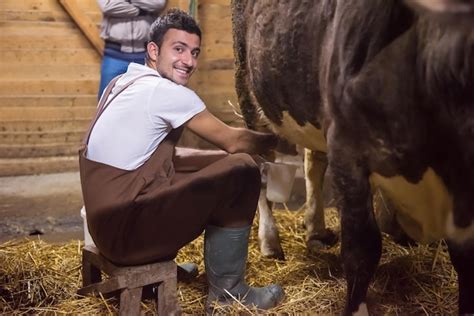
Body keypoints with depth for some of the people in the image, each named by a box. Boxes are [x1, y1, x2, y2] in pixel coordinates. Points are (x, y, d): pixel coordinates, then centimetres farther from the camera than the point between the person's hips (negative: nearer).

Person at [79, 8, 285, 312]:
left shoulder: (121, 83, 13)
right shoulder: (166, 92, -14)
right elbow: (232, 141, -4)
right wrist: (274, 140, 16)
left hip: (105, 219, 9)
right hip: (127, 229, -9)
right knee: (242, 170, -7)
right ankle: (227, 291, 5)